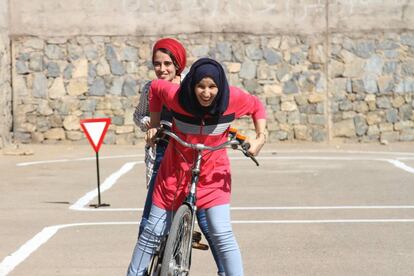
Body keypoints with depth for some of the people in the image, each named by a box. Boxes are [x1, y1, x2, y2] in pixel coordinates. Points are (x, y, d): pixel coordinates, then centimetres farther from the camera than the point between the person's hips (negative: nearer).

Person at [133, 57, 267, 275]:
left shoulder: (233, 98, -21)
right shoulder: (176, 96, -23)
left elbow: (256, 106, 1)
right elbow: (155, 87, 0)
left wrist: (260, 137, -10)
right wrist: (154, 125, 0)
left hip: (213, 175, -1)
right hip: (175, 172, 1)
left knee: (222, 234, -13)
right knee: (153, 231, 9)